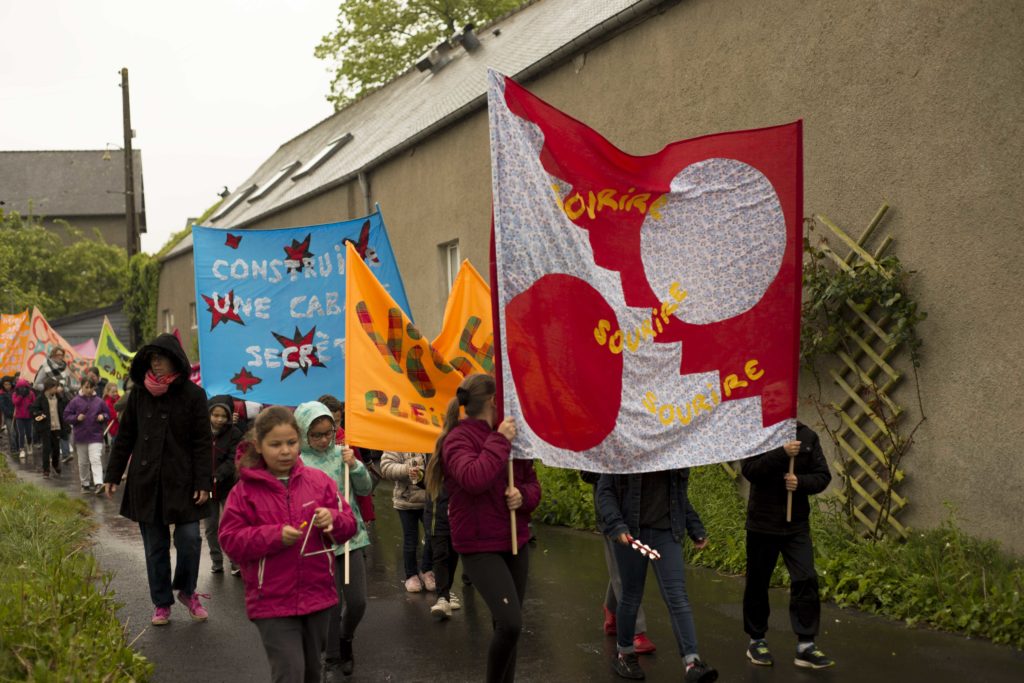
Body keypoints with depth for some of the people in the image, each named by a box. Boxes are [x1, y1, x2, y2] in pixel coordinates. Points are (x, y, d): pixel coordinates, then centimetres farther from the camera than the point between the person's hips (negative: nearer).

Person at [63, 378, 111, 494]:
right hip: (80, 436, 1)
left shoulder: (99, 401, 2)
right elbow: (66, 416, 2)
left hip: (96, 437, -1)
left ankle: (98, 483, -24)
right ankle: (85, 484, 27)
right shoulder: (75, 401, -1)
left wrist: (103, 417, -9)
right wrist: (76, 418, -15)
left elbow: (108, 414, 13)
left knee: (96, 460, -15)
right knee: (83, 462, 13)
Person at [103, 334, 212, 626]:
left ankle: (187, 591, 19)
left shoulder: (192, 395, -4)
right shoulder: (139, 394, 4)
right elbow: (124, 437, 10)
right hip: (146, 481, 2)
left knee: (189, 539, -7)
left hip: (182, 482, -2)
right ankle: (161, 603, 21)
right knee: (155, 546, 8)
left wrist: (203, 482, -10)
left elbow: (202, 443, -5)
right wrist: (113, 475, 8)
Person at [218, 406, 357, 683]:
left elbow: (348, 525, 4)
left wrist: (333, 519, -19)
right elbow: (230, 540, -9)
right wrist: (275, 536, -22)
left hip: (317, 595, 4)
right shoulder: (245, 490, -6)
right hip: (272, 601, -4)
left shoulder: (318, 481, 1)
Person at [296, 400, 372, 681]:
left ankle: (345, 641, 35)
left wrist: (354, 466, -8)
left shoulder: (341, 452, 1)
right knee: (332, 605, 2)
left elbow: (365, 489, 7)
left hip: (353, 537, 3)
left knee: (357, 602, 5)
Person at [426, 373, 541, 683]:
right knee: (510, 622, -19)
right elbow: (474, 480, -32)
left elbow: (533, 484, 13)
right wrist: (499, 442, -22)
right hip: (480, 546, -7)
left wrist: (522, 495, -9)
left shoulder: (507, 436, 8)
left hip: (515, 542, 7)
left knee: (507, 624, 13)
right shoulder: (458, 438, -12)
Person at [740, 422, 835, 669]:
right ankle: (756, 641, 24)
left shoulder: (807, 436, 2)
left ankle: (805, 646, -3)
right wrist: (782, 453, -29)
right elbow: (748, 469, -18)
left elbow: (823, 476, 1)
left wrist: (801, 482, -19)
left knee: (806, 580, -9)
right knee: (758, 582, 9)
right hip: (762, 523, -2)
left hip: (797, 524, 2)